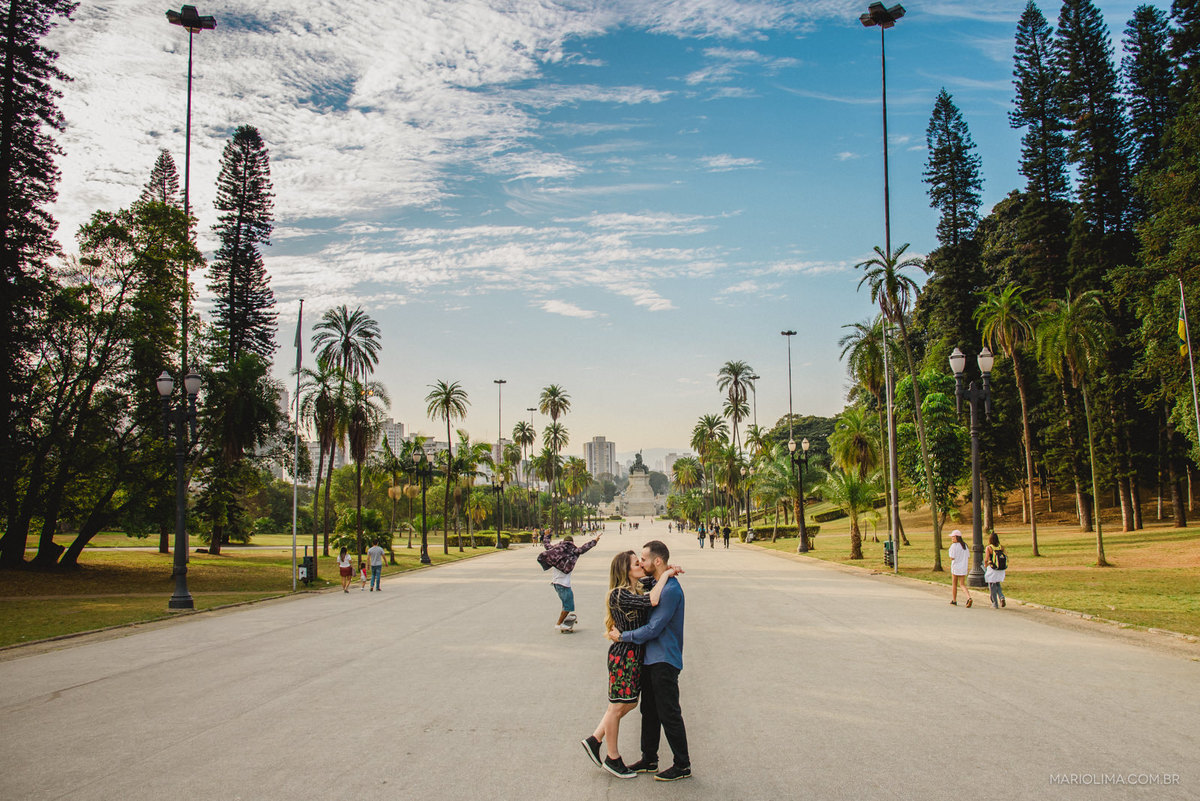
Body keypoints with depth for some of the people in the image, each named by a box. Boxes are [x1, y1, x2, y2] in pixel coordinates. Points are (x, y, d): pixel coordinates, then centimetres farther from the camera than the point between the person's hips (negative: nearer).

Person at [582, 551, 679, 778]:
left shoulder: (639, 587, 6)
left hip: (637, 655, 9)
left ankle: (595, 739, 31)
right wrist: (665, 576, -22)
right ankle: (613, 758, 20)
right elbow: (652, 601, -34)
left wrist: (668, 571, 5)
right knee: (618, 706, 5)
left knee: (629, 703, 18)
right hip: (623, 655, -9)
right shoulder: (619, 595, -20)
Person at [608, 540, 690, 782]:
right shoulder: (655, 585, 11)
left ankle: (682, 765, 10)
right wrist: (617, 629, 11)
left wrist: (622, 637, -13)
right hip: (650, 658, 10)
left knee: (669, 714, -1)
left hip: (664, 661, -10)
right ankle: (649, 759, 28)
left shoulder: (671, 590, -21)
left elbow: (653, 629, -22)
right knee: (649, 710, 16)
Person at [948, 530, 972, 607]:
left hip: (955, 567, -5)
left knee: (954, 585, 11)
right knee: (963, 584, 7)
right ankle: (969, 598, -15)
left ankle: (954, 600, 21)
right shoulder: (964, 545, 5)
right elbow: (968, 555, 11)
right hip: (963, 568, 5)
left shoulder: (954, 546, -15)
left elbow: (952, 558, -16)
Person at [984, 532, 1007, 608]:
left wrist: (985, 565, 4)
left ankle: (995, 604, 12)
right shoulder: (1001, 547, 0)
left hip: (992, 570, -4)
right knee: (998, 585, 23)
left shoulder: (989, 548, -11)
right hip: (1001, 570, 4)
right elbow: (1006, 557, -2)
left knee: (992, 587, 9)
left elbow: (986, 560, -17)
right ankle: (1001, 597, -1)